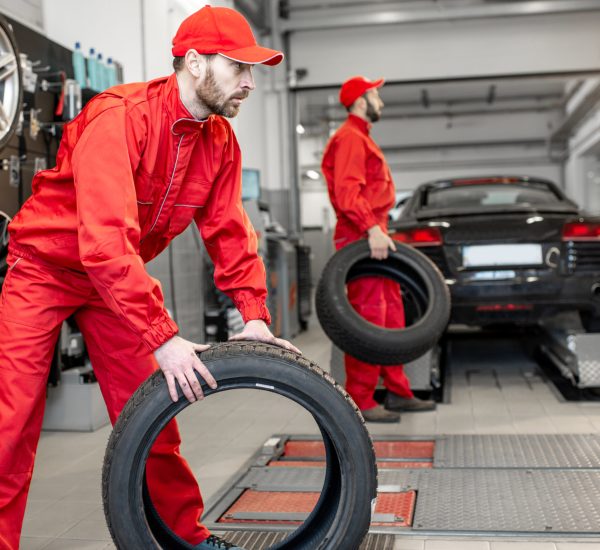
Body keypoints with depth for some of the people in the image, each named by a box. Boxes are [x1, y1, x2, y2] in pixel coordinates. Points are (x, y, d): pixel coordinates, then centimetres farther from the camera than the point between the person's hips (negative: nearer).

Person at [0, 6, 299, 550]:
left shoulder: (220, 141, -6)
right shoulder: (119, 117, -29)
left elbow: (228, 230, -2)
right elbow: (106, 241, -37)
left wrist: (254, 316, -14)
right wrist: (163, 338, -40)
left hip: (120, 276, 6)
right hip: (46, 264, -6)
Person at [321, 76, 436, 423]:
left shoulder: (362, 139, 24)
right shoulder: (350, 138, -9)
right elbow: (347, 191, -23)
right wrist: (371, 229, -30)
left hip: (373, 236, 11)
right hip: (361, 238, -11)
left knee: (392, 314, 13)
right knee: (368, 317, -11)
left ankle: (398, 392, 20)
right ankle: (361, 401, -6)